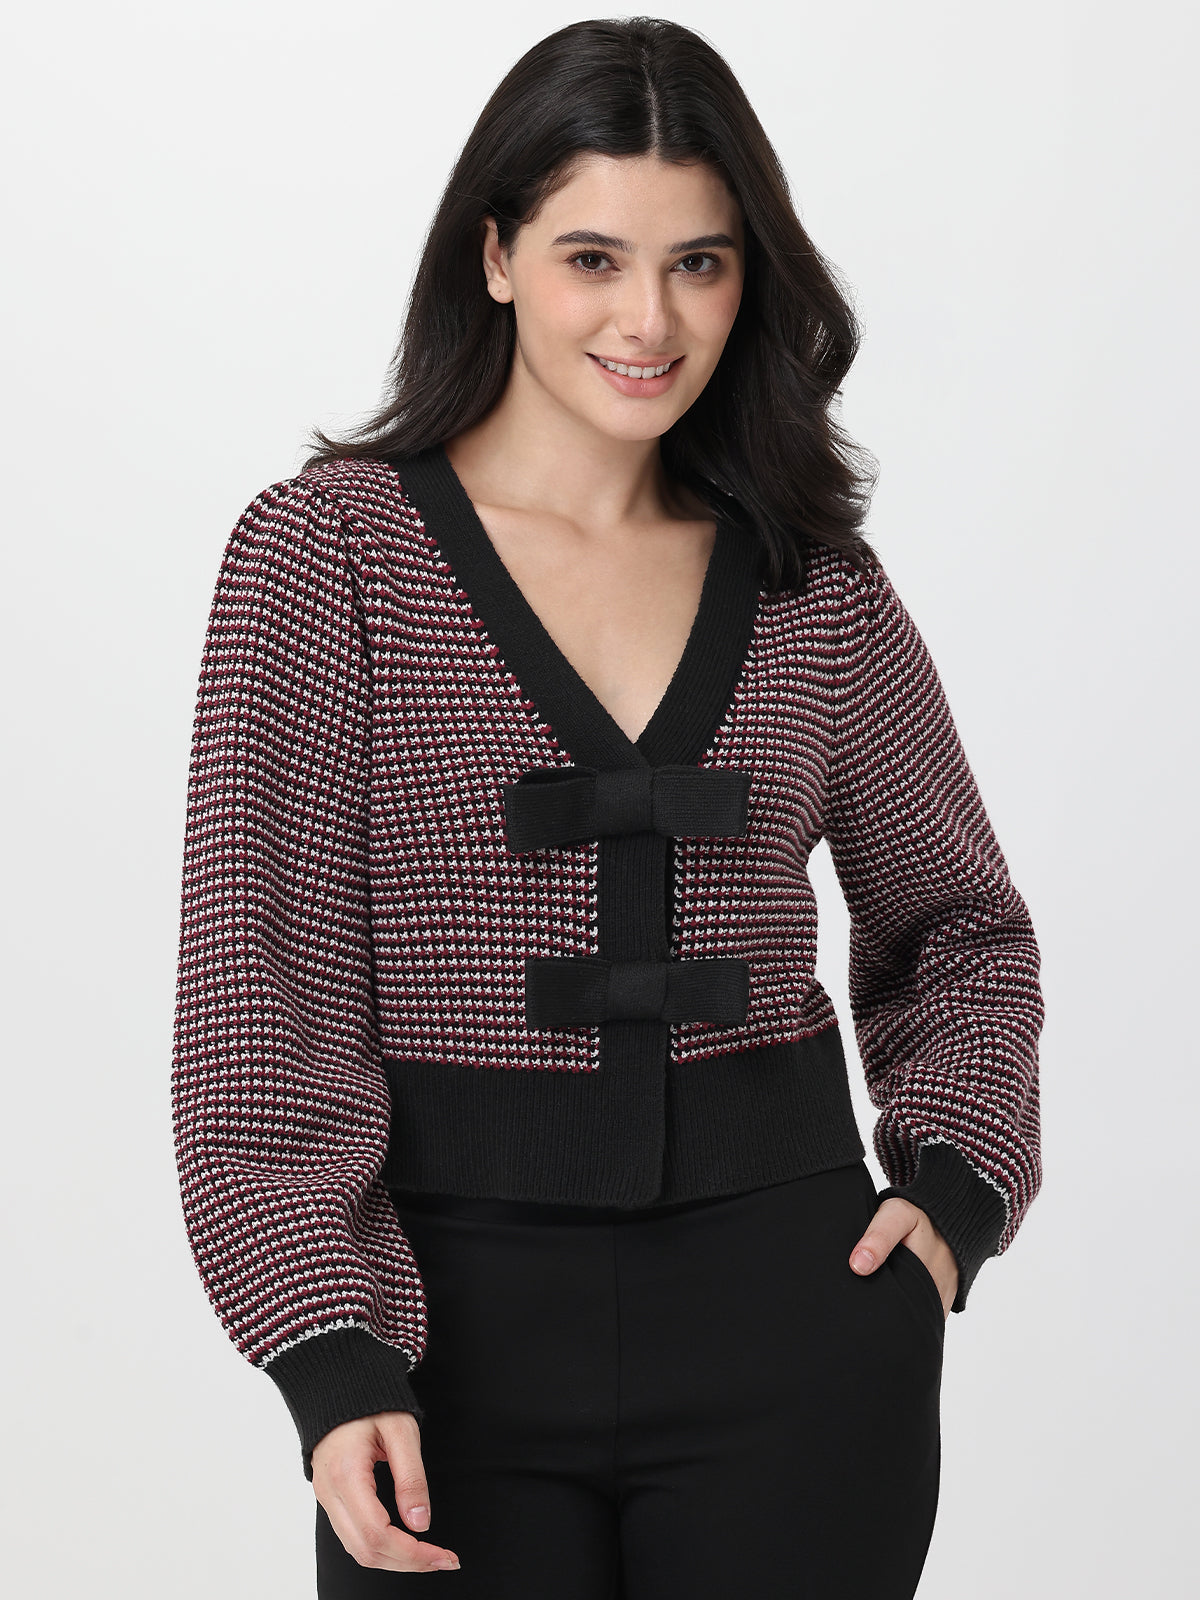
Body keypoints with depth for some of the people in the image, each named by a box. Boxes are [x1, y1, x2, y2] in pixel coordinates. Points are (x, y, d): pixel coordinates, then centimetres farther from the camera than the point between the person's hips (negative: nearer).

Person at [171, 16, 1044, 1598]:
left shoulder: (819, 586, 5)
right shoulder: (327, 550, -4)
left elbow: (960, 926, 18)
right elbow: (262, 970, -8)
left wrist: (954, 1185, 1)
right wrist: (329, 1353, -16)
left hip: (788, 1302, 2)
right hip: (460, 1303, -2)